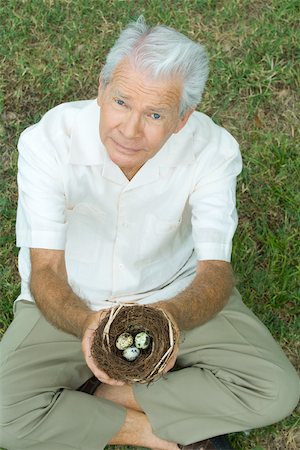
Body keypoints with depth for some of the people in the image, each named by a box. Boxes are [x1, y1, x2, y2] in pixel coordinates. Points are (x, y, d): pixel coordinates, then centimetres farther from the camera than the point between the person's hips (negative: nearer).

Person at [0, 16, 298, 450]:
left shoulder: (213, 150, -21)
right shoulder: (47, 142, -24)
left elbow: (216, 271, -21)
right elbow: (46, 272, -22)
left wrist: (171, 317, -45)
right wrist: (89, 325, -44)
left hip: (175, 296, 1)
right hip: (74, 305, 0)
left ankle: (101, 398, -9)